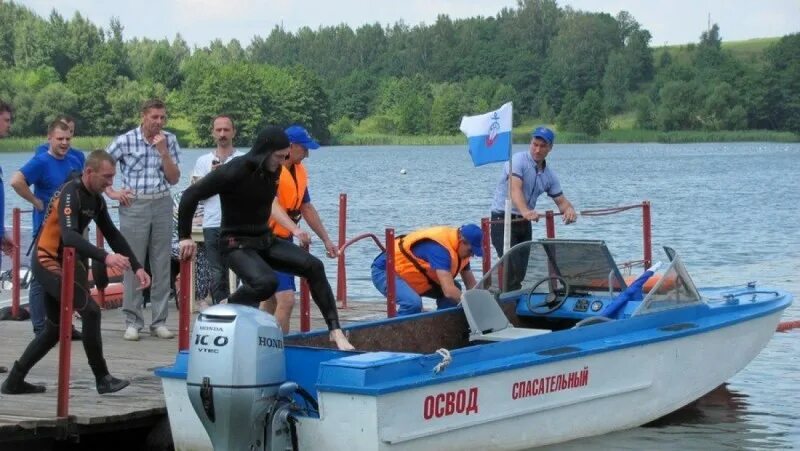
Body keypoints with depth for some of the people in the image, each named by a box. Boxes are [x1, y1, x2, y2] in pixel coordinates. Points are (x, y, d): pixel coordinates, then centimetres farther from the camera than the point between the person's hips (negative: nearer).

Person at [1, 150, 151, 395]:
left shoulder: (95, 198, 6)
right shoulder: (71, 194, -22)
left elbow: (112, 235, 12)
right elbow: (69, 236, -37)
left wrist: (137, 267, 4)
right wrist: (105, 257, -48)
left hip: (65, 263, 10)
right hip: (49, 262, -10)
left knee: (55, 328, 13)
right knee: (91, 311, -16)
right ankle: (103, 379, -7)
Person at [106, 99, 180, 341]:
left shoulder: (170, 141, 5)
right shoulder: (125, 141, -3)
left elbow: (174, 179, 2)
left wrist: (163, 151, -9)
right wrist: (111, 192, -2)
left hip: (162, 205, 3)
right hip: (134, 205, -3)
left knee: (162, 265, 4)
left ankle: (159, 321, 11)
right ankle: (132, 322, 5)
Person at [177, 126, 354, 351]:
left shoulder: (272, 171, 2)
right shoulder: (235, 172, -21)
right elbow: (190, 195, -18)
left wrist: (294, 229, 19)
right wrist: (185, 237, -15)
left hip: (265, 240, 7)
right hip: (237, 244, -7)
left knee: (314, 266, -8)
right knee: (266, 281, -34)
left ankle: (335, 330, -3)